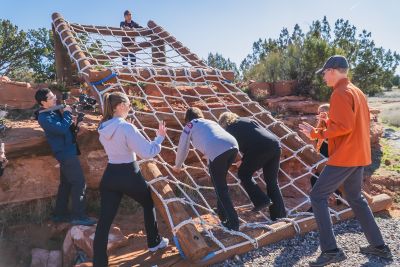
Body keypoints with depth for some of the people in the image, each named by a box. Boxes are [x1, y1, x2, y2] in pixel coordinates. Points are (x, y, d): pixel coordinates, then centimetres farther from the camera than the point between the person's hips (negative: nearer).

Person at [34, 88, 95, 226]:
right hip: (66, 152, -10)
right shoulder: (44, 117, -17)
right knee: (79, 183, -9)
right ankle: (78, 216, -3)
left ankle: (60, 214, 26)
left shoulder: (54, 111, 12)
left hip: (66, 151, 10)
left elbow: (66, 128, 19)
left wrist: (74, 123, -1)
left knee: (66, 183, 16)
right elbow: (62, 129, -28)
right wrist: (67, 113, -15)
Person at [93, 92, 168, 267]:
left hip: (110, 175, 6)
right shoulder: (126, 127, -19)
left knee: (104, 221, 5)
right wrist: (160, 137, -7)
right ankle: (154, 243, 37)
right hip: (129, 175, -5)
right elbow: (147, 152, -19)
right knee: (149, 204, 22)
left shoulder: (103, 127, 3)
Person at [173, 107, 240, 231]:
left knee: (221, 189, 9)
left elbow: (182, 149, 33)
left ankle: (233, 222, 11)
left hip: (217, 152, -6)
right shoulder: (211, 122, 38)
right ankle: (222, 211, 35)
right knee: (219, 181, 28)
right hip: (233, 146, 6)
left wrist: (177, 165, 51)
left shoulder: (190, 126, 24)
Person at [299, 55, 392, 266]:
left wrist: (317, 134, -13)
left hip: (344, 157, -10)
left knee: (318, 196, -4)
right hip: (359, 155, 10)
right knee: (355, 198, 21)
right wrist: (329, 121, 14)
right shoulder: (357, 91, 16)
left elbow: (344, 126, -22)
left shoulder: (340, 93, -14)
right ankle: (379, 246, 27)